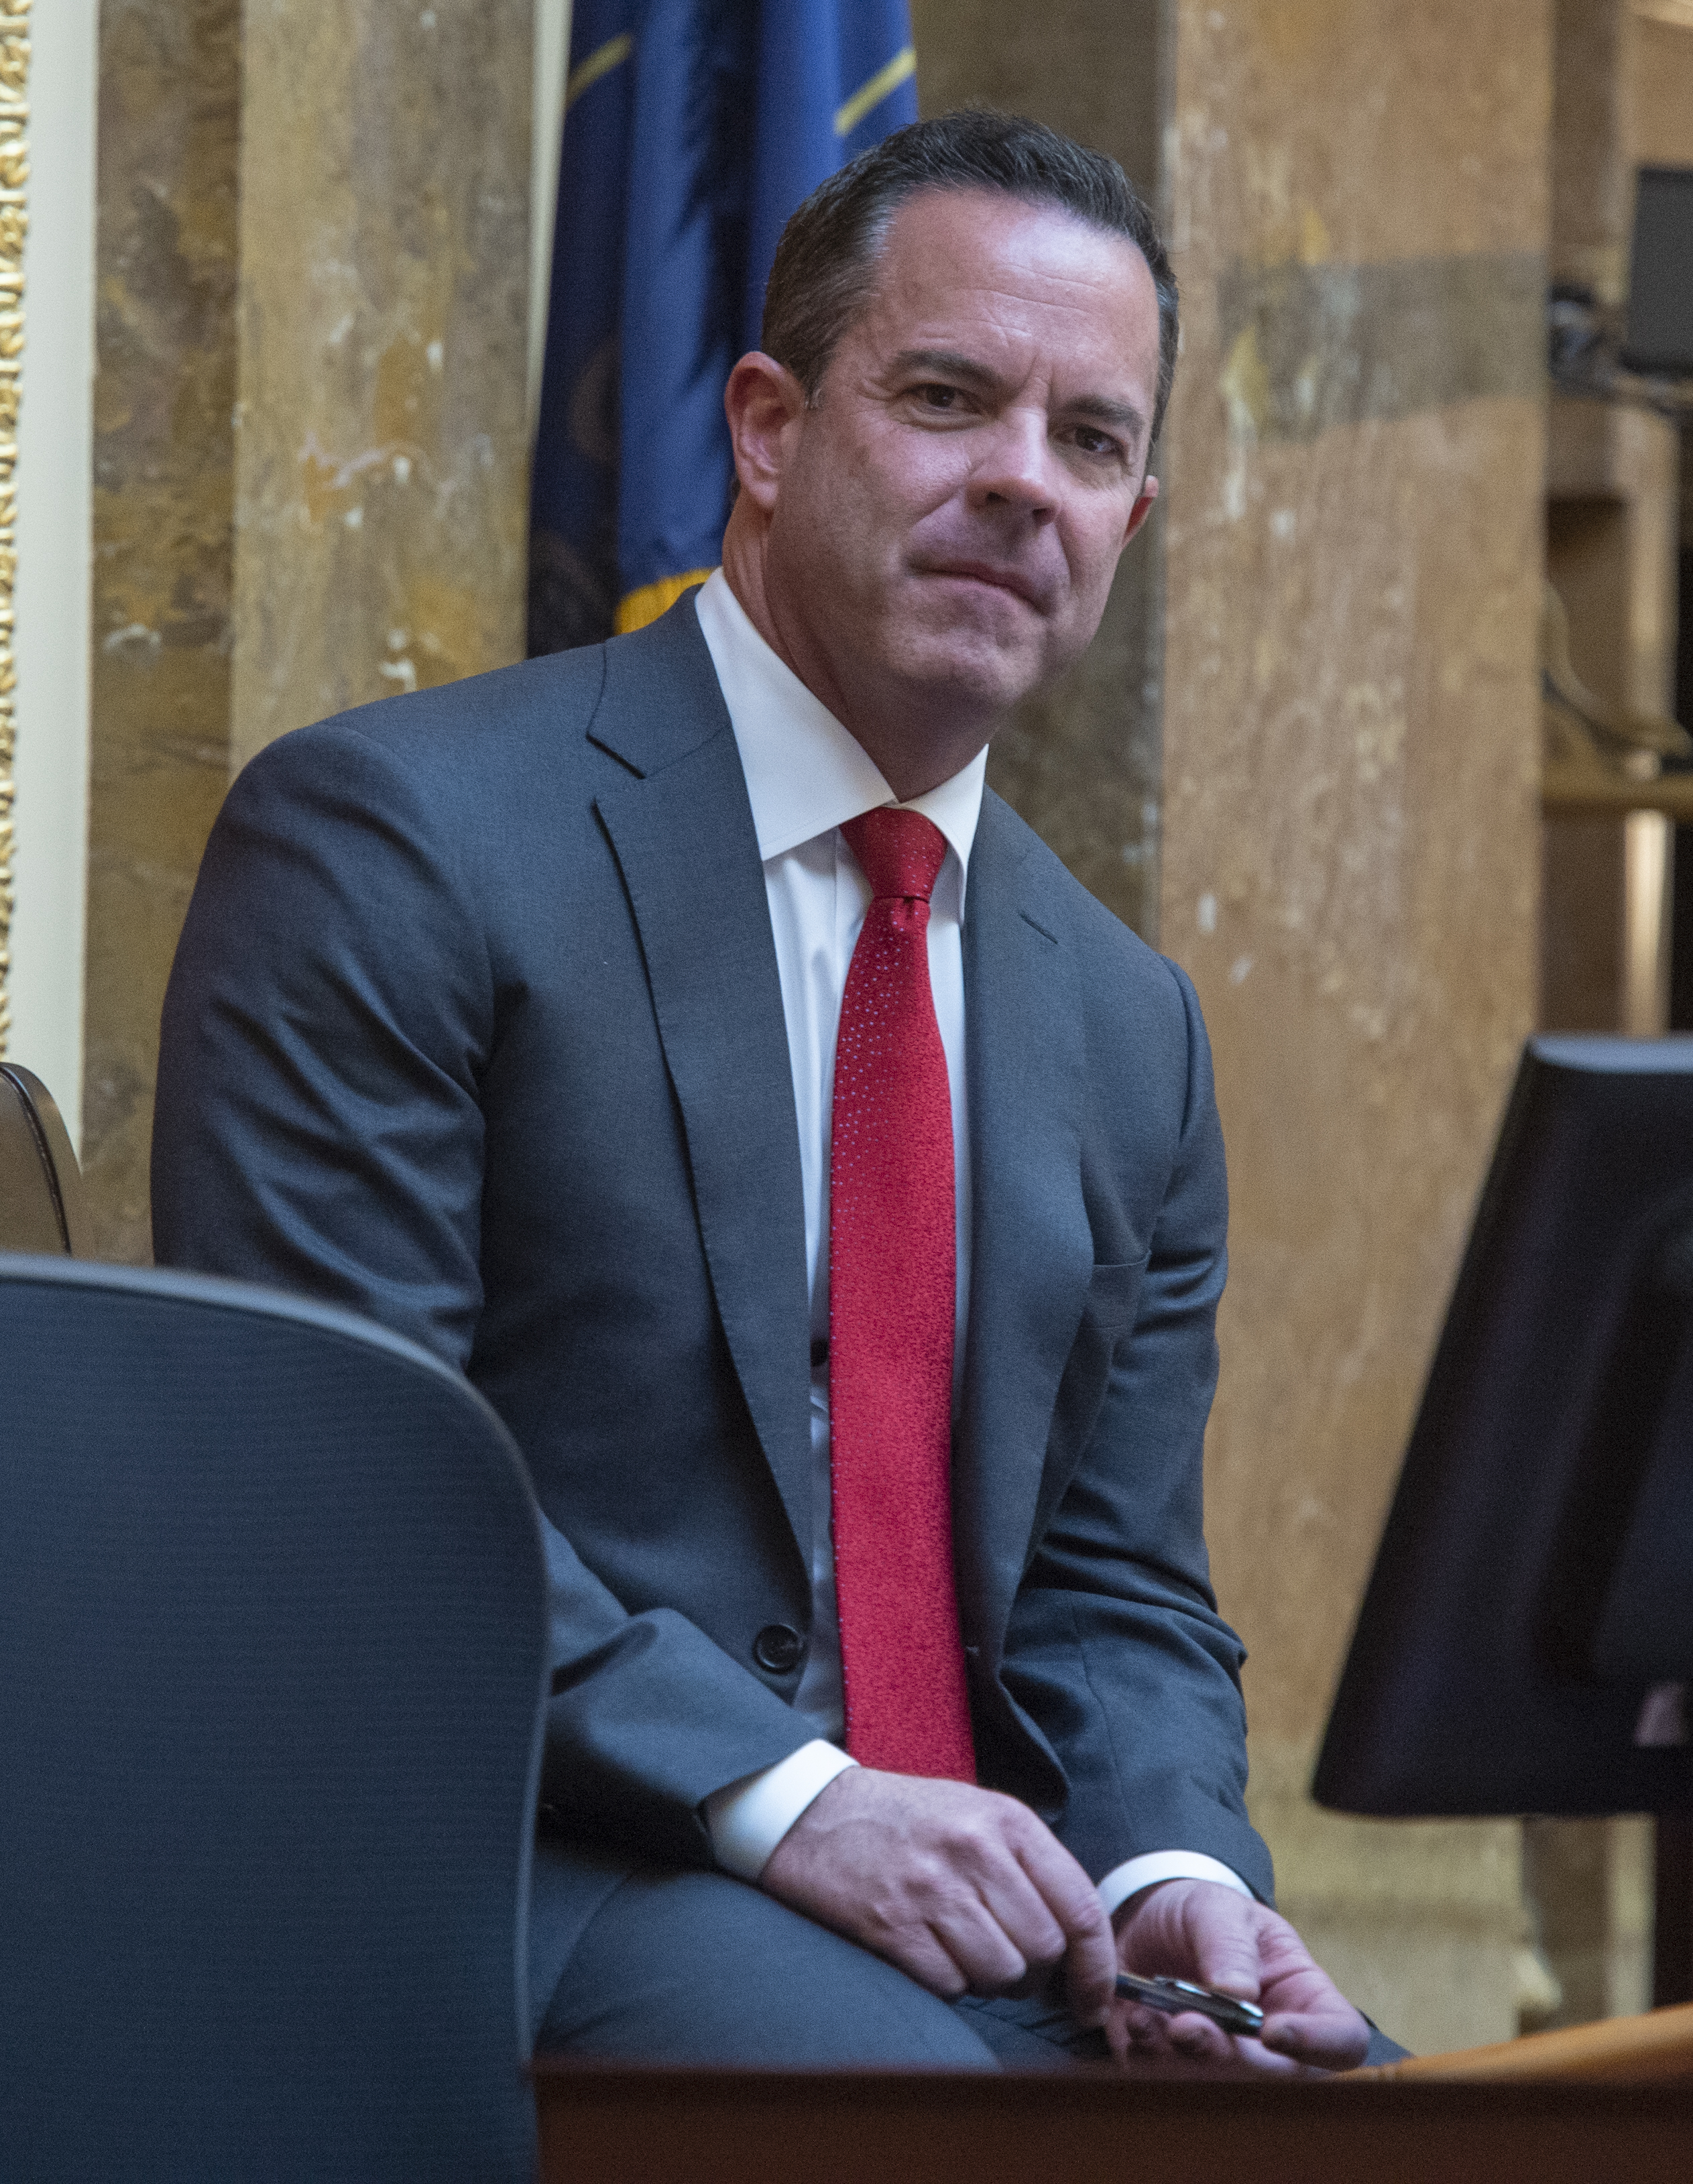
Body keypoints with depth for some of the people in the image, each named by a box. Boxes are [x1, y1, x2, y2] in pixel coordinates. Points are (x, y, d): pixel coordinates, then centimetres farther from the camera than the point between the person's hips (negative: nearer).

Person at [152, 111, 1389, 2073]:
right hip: (530, 1880, -6)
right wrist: (778, 1799, -20)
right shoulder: (395, 838, -4)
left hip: (981, 1898, 6)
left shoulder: (1129, 1029, 18)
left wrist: (1174, 1875, -5)